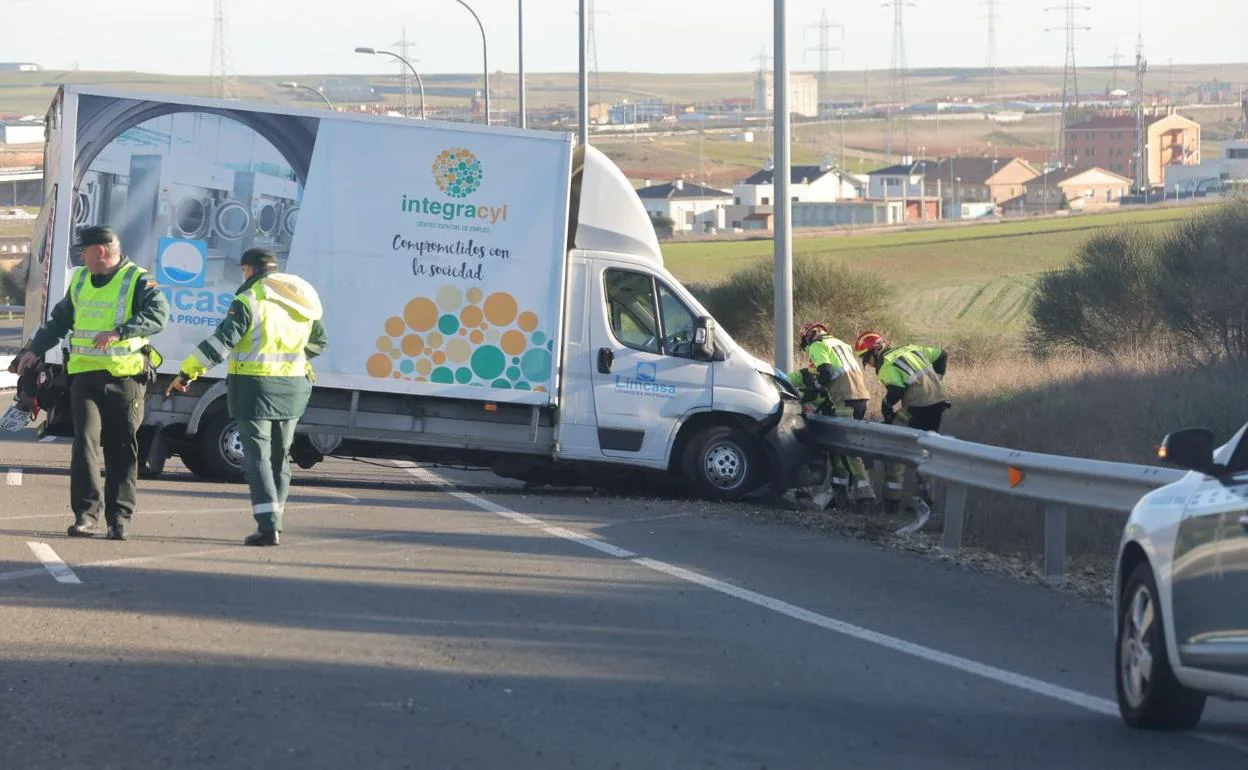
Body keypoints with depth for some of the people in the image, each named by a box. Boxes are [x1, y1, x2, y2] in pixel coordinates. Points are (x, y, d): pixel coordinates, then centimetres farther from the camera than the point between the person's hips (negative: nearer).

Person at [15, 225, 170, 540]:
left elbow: (158, 315, -19)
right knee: (85, 440, -10)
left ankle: (119, 517, 5)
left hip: (125, 376, -4)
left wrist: (120, 331, -28)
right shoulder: (80, 280, 16)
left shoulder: (136, 280, -3)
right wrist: (35, 349, 25)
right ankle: (85, 514, -12)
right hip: (85, 375, 4)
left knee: (122, 450, 0)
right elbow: (60, 320, 30)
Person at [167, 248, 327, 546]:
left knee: (257, 455, -4)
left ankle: (268, 525, -14)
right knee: (280, 455, 16)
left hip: (256, 386, -6)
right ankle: (273, 522, 20)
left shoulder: (249, 301, -12)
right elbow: (318, 342, 21)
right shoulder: (302, 303, 9)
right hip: (292, 386, 6)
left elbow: (221, 341, -17)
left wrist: (187, 373, -14)